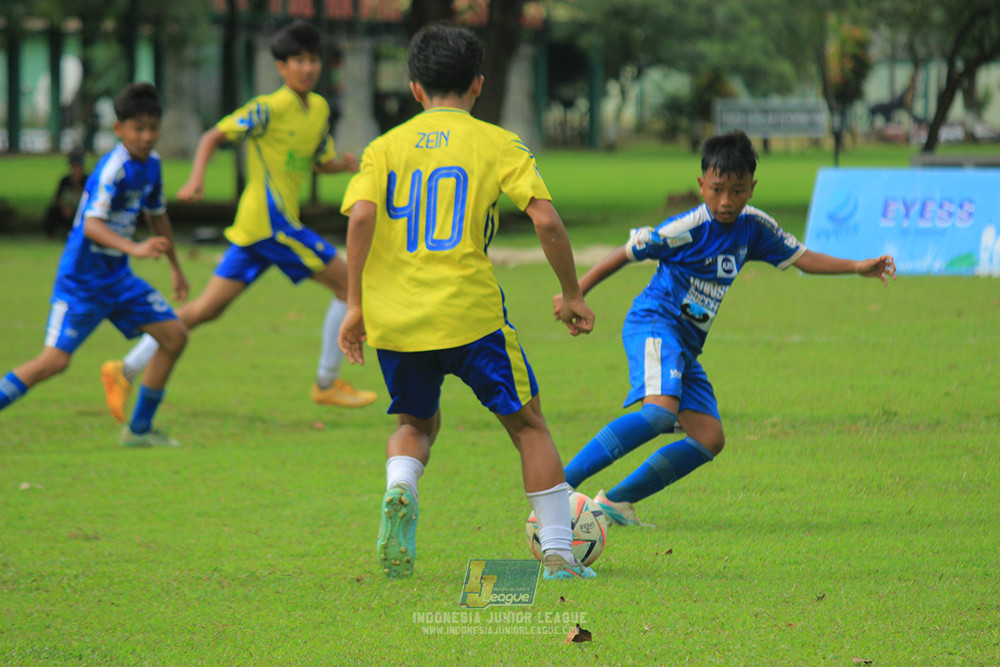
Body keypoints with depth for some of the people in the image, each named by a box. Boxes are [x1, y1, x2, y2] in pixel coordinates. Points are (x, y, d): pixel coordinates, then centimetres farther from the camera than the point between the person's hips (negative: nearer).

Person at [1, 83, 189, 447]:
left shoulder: (151, 163, 5)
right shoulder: (114, 168, -22)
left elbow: (157, 215, 23)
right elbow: (91, 225, -33)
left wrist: (175, 266, 31)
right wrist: (135, 248, -47)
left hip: (118, 278, 8)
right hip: (81, 278, -8)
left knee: (175, 335, 3)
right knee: (54, 360, -17)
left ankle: (139, 430, 12)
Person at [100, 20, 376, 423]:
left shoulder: (319, 109, 15)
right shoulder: (269, 109, -10)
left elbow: (321, 163, 26)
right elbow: (214, 136, -10)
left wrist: (344, 164, 4)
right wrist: (196, 179, -24)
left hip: (256, 224, 8)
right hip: (270, 219, -8)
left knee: (206, 309, 6)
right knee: (347, 283, -4)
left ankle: (126, 370, 6)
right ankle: (327, 382, 4)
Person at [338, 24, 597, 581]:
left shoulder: (385, 147, 10)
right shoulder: (497, 144, 4)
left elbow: (361, 216, -6)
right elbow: (547, 221, -6)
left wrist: (355, 304, -2)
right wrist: (572, 294, 5)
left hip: (395, 318, 3)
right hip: (470, 310, -3)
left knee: (417, 424, 24)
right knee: (528, 424, 13)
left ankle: (399, 490, -8)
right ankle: (559, 553, 6)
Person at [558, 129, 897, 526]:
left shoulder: (753, 227, 6)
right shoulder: (687, 229, -14)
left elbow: (800, 257, 18)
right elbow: (626, 254, -7)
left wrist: (859, 268, 11)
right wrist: (575, 294, -7)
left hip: (686, 344, 8)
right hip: (654, 324, -8)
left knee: (709, 439, -3)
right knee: (661, 411, -32)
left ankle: (617, 501, 0)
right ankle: (562, 482, -35)